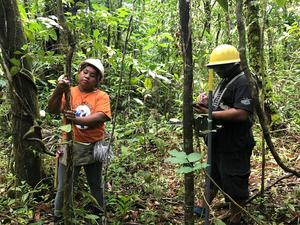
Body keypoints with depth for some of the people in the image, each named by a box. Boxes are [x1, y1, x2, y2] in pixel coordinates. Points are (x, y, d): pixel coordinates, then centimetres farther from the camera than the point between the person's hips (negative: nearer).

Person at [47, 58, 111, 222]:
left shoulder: (102, 96, -5)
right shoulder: (69, 92, -2)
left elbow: (100, 117, -22)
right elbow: (52, 110, -16)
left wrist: (77, 120, -40)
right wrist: (58, 92, -35)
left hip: (93, 148, 0)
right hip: (70, 147, 0)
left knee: (96, 186, 18)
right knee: (64, 188, 7)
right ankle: (58, 217, 30)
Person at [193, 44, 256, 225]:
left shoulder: (242, 83, -18)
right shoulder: (224, 81, 13)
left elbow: (241, 114, -29)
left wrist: (209, 114, -27)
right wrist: (206, 101, -1)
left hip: (235, 146, -10)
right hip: (219, 143, 10)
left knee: (234, 183, 5)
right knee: (212, 176, 23)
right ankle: (203, 209, 40)